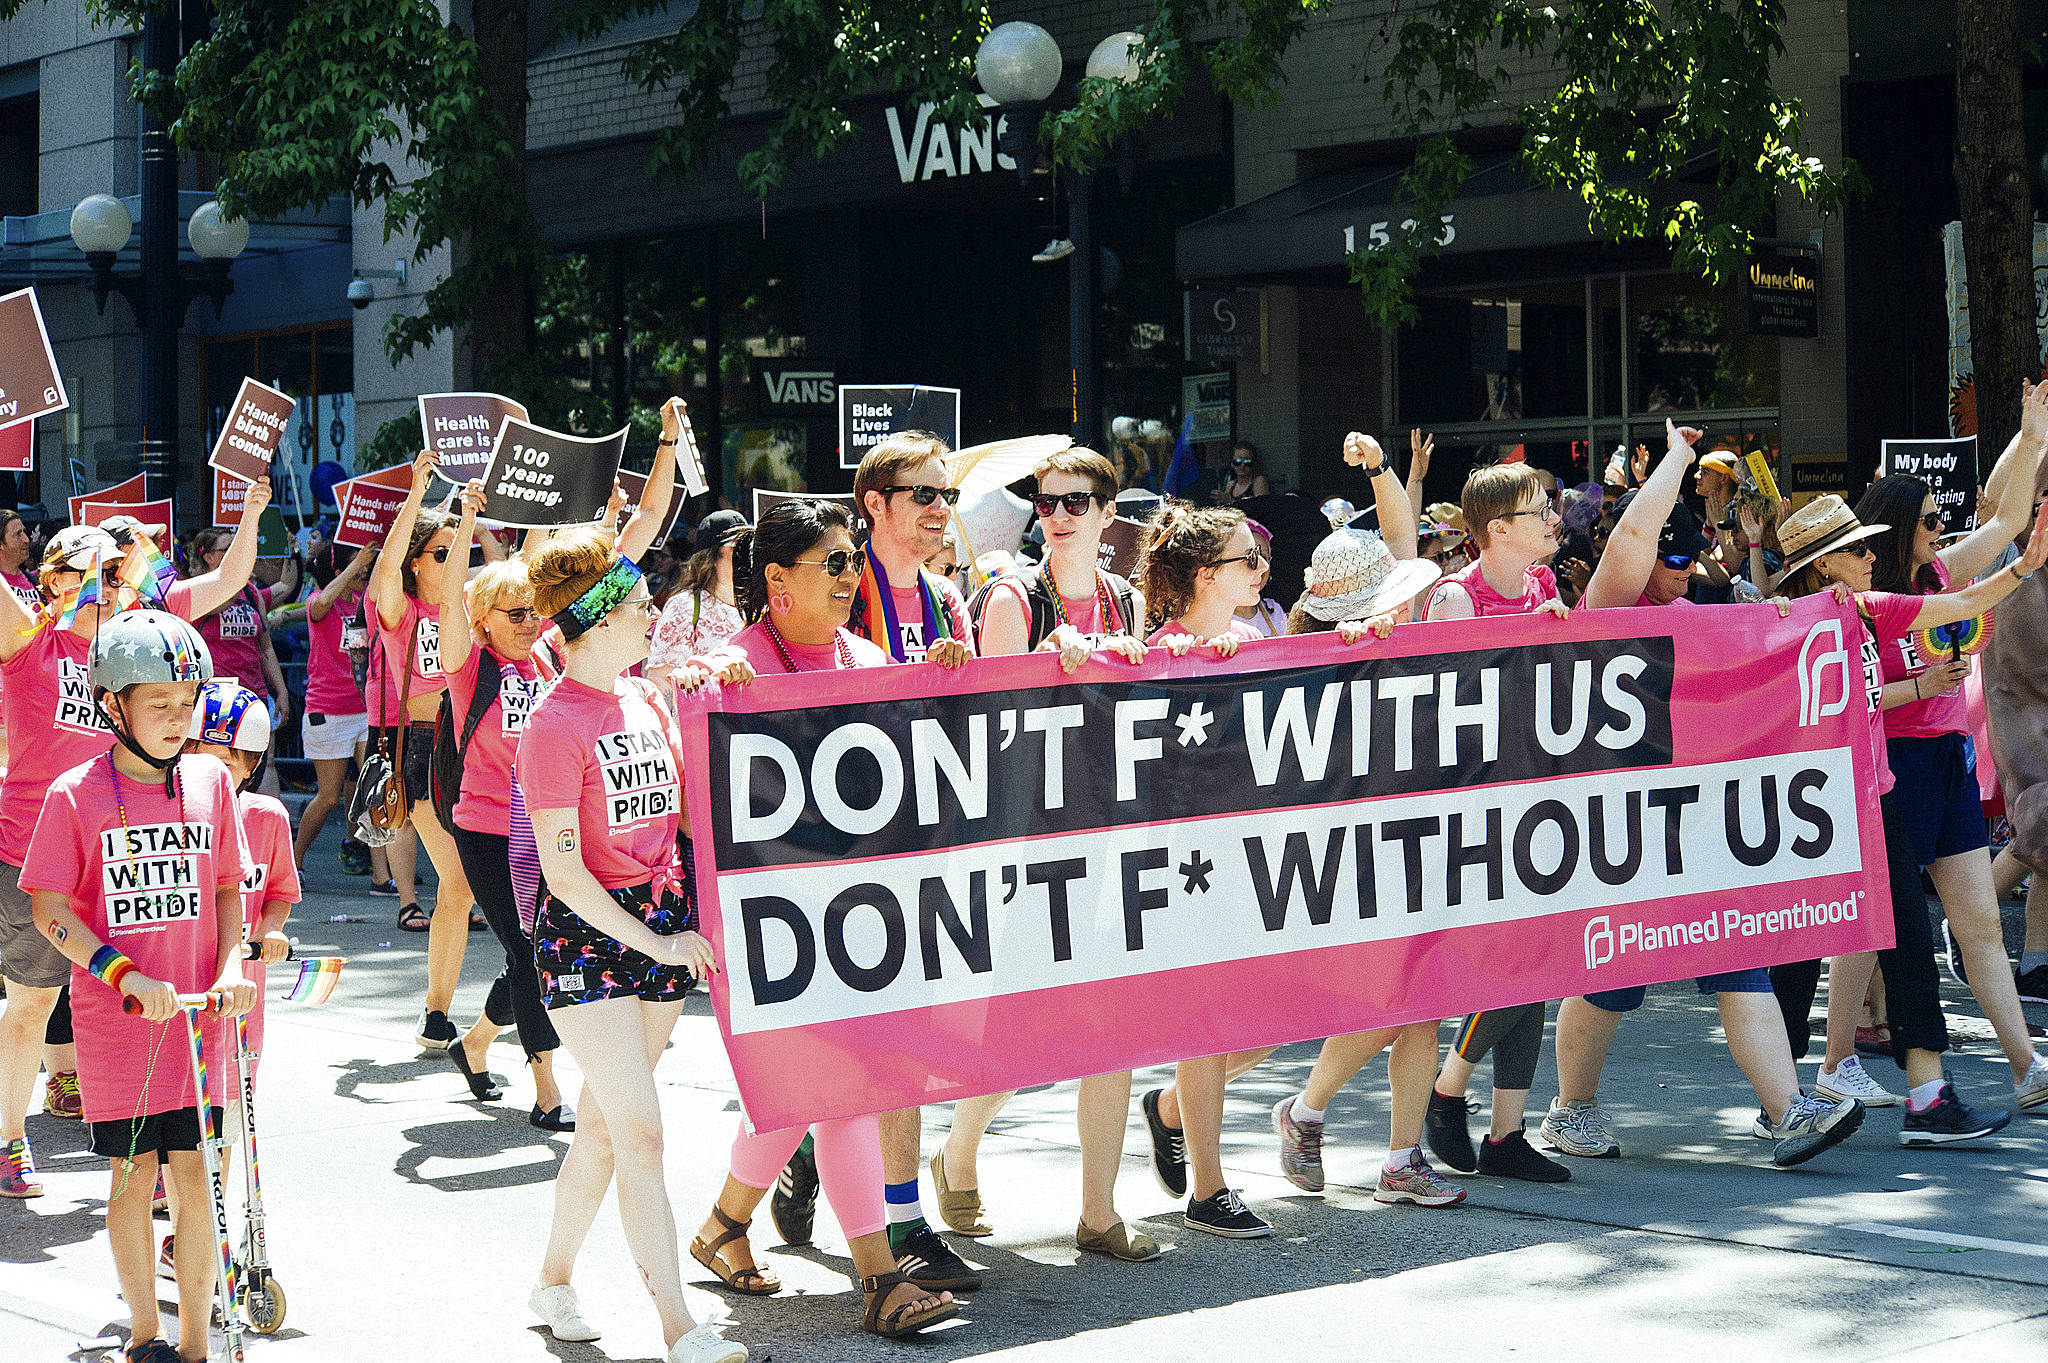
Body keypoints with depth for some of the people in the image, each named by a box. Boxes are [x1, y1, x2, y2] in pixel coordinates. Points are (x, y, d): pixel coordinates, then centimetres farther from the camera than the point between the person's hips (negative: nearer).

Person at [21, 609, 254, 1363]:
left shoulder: (210, 780, 2)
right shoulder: (76, 794, -7)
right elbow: (48, 909, -6)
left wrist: (231, 967, -4)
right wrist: (127, 976, -16)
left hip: (198, 1015, 2)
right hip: (114, 1020, -2)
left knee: (192, 1172, 2)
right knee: (133, 1174, 7)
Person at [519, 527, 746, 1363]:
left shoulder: (646, 698, 9)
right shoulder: (554, 725, -14)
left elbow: (682, 803, 19)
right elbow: (562, 868, -16)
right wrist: (650, 942, -15)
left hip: (662, 924, 7)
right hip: (586, 937, -7)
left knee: (605, 1122, 13)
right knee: (640, 1133, -9)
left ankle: (554, 1280, 30)